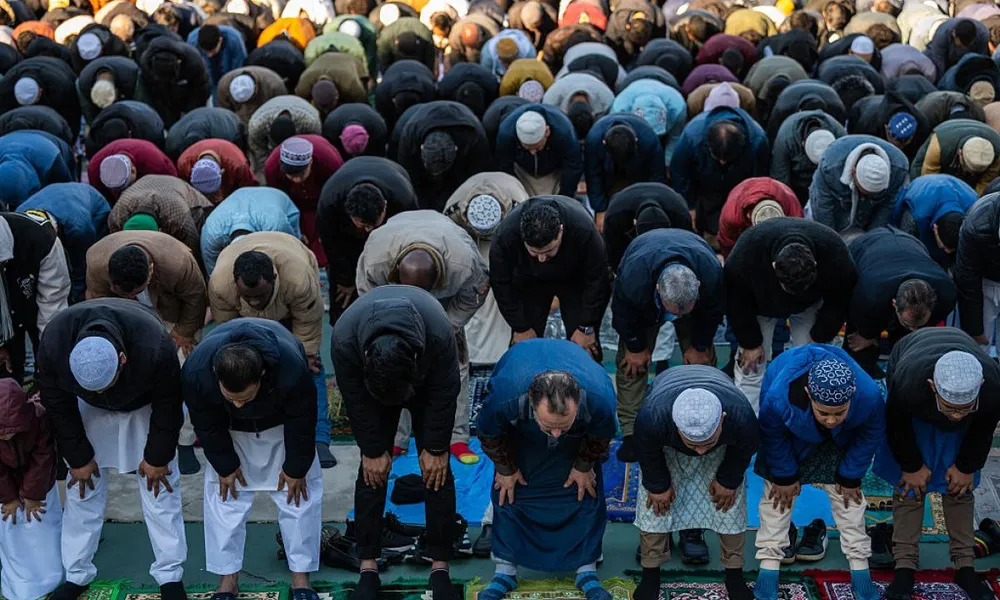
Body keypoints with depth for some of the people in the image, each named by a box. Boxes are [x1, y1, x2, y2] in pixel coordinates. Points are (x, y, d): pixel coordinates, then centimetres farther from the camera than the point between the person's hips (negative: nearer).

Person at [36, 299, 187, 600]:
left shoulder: (155, 347, -43)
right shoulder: (53, 343, -37)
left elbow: (167, 405, -24)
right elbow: (58, 405, -19)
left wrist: (157, 457, -14)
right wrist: (78, 457, -12)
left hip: (145, 405, -2)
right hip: (87, 409, 2)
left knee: (160, 486, -1)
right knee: (82, 486, 2)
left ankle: (170, 575, 10)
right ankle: (77, 574, 16)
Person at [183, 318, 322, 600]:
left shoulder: (293, 371, -46)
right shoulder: (195, 373, -41)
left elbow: (301, 425, -26)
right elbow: (207, 426, -20)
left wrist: (295, 468, -14)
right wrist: (224, 465, -11)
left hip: (282, 423, -1)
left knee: (300, 494, -3)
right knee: (224, 494, -3)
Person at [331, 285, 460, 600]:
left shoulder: (440, 334, -43)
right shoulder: (344, 338, -40)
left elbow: (443, 395, -24)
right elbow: (357, 401, -23)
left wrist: (436, 448, -16)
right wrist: (373, 450, -14)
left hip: (428, 380, -1)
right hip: (368, 384, 1)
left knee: (437, 468, -9)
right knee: (372, 469, -8)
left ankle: (440, 566, -1)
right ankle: (368, 567, 0)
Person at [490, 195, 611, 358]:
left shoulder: (584, 229, -39)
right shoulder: (507, 233, -37)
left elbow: (596, 281, -24)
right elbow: (501, 283, -20)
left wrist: (586, 327, -18)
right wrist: (521, 328, -15)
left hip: (575, 279, -1)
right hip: (529, 281, 1)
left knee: (585, 346, -7)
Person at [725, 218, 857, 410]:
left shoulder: (833, 252, -38)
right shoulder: (747, 251, -42)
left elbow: (839, 301, -17)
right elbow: (736, 300, -23)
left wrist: (818, 338, -15)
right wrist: (750, 342, -16)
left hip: (809, 305, 1)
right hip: (761, 303, -1)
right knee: (750, 363, -7)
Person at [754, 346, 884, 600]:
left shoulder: (869, 396, -43)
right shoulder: (779, 398, -47)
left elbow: (870, 436, -18)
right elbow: (773, 436, -22)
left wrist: (850, 477, -8)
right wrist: (785, 476, -9)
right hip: (790, 431, -1)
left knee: (846, 491, 4)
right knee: (778, 490, 0)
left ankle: (859, 563, 14)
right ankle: (769, 562, 10)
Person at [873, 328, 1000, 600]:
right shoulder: (908, 383, -48)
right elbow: (897, 426, -22)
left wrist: (967, 467, -4)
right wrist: (912, 466, -10)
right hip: (915, 414, -1)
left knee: (960, 486, 2)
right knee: (909, 483, -4)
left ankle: (965, 565, 12)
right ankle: (905, 565, 4)